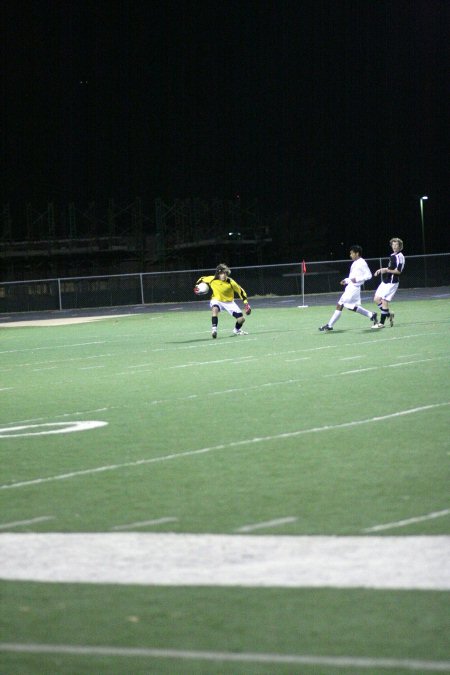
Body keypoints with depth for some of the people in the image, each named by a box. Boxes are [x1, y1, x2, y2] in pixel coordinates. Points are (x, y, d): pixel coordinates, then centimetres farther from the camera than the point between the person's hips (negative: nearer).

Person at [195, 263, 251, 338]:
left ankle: (237, 330, 27)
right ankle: (214, 329, -36)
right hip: (217, 300, -1)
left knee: (241, 319, -7)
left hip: (229, 302, 1)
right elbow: (202, 279, 2)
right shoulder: (212, 279, -19)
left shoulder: (230, 282, -22)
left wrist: (246, 303, -12)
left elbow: (240, 291, -10)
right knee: (215, 309, -40)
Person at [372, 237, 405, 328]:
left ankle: (381, 323, -1)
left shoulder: (400, 256, -13)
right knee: (377, 299, 8)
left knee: (384, 301, -8)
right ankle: (389, 314, 22)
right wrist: (381, 270, 13)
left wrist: (386, 270, -23)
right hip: (385, 281, 9)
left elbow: (398, 271, -19)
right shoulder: (392, 256, 14)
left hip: (392, 282, -9)